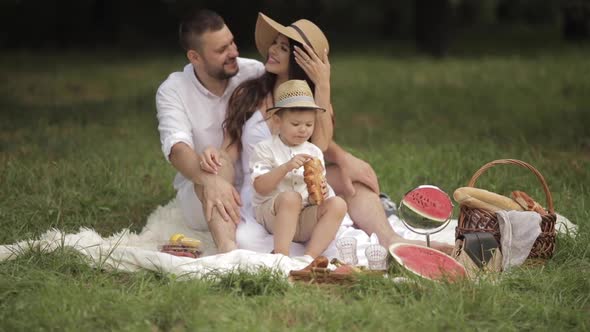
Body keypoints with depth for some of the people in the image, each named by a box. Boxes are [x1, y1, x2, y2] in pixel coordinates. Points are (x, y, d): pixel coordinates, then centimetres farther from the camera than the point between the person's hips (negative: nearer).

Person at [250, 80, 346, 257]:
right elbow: (260, 187, -11)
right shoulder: (265, 149, 2)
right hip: (270, 214, -4)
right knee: (290, 197, -36)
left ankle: (310, 256, -33)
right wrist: (286, 167, -23)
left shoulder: (314, 152, 14)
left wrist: (317, 195, -16)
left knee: (337, 204, -22)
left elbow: (317, 191, 9)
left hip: (304, 220, 4)